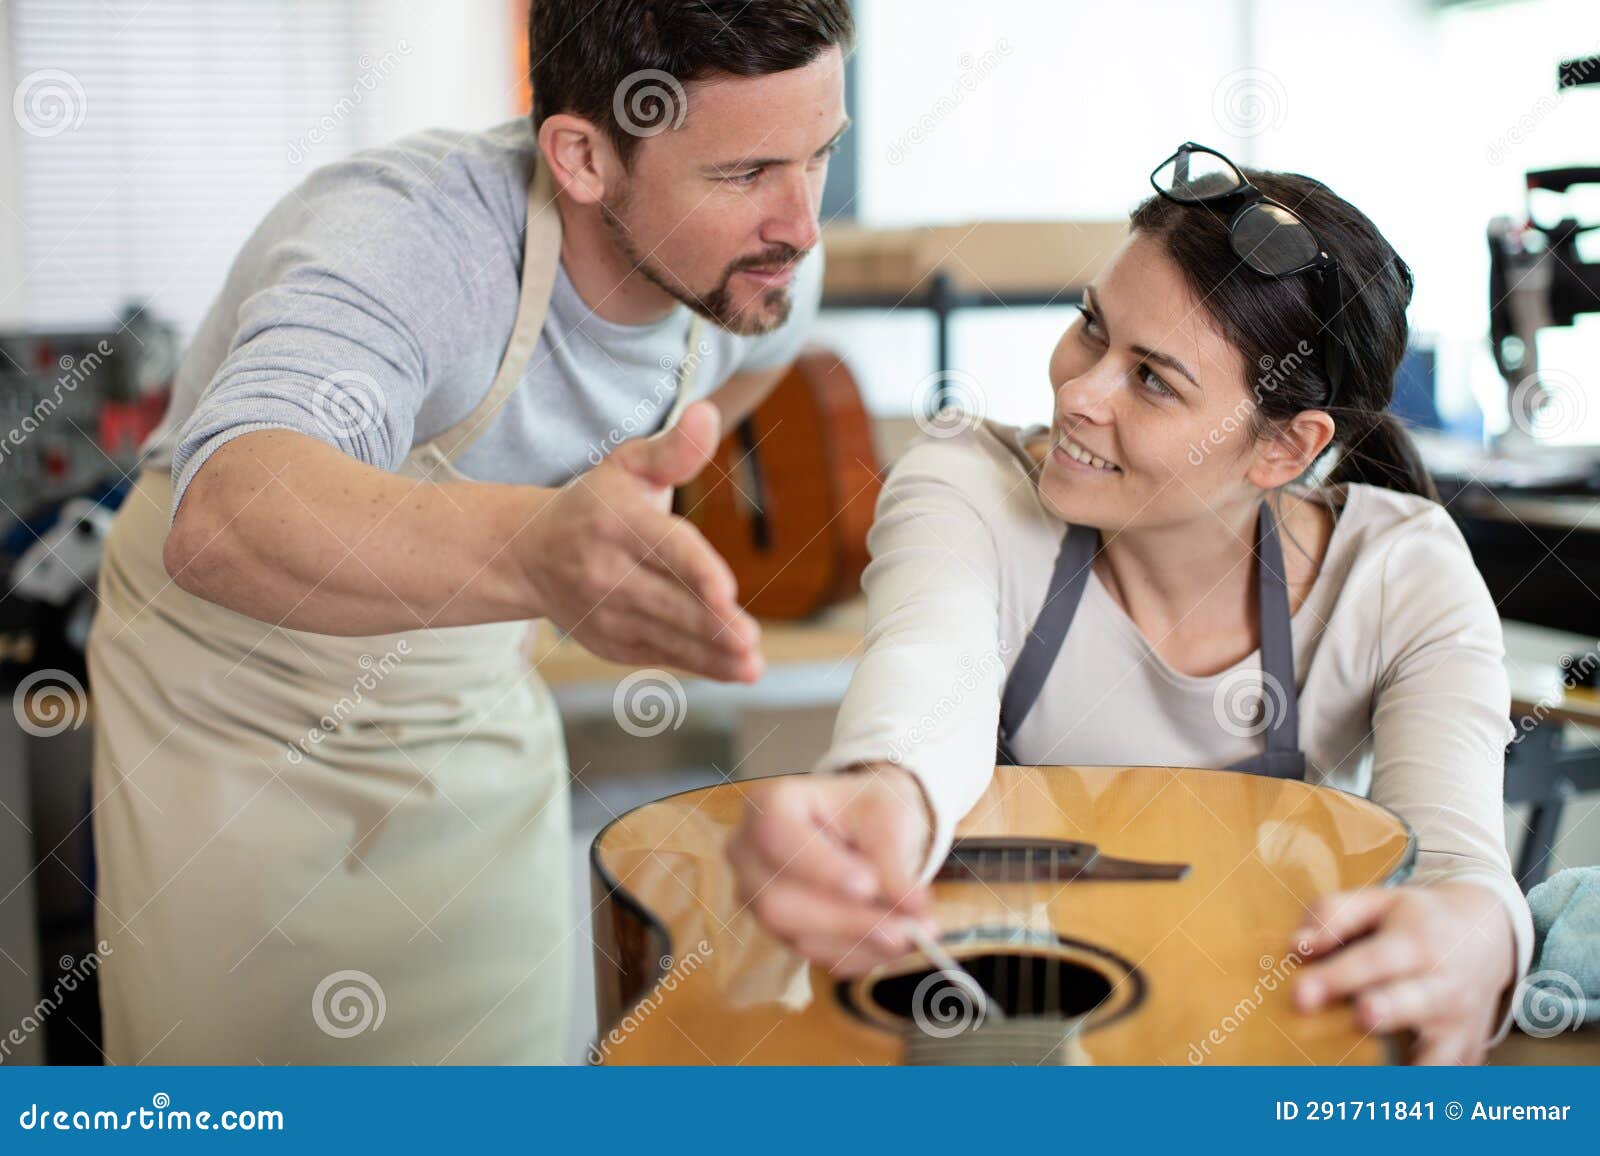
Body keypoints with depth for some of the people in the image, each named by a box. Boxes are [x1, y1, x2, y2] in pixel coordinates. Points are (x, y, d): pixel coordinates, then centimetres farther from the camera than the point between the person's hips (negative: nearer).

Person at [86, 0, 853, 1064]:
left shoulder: (761, 261, -14)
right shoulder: (390, 238, -34)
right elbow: (217, 517, -54)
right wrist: (530, 549, -72)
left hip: (473, 702, 4)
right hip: (231, 712, -4)